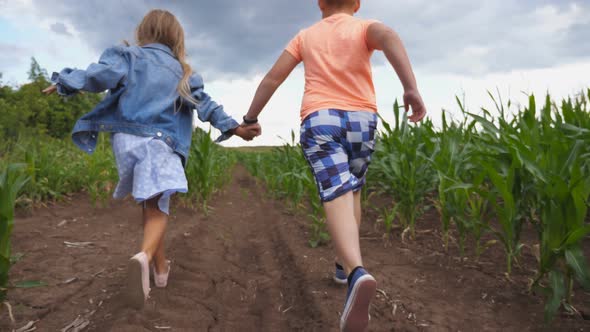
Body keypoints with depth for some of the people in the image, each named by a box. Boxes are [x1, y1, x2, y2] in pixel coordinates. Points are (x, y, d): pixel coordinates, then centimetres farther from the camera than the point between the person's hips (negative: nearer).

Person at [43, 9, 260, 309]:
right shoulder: (182, 71, 15)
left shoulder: (128, 56, 10)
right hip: (161, 143, -1)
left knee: (149, 203, 15)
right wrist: (234, 128, 6)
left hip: (126, 138, 1)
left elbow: (101, 75, -7)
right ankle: (144, 256, -37)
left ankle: (160, 267, 25)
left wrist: (64, 82, 4)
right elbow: (204, 104, 7)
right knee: (157, 206, -6)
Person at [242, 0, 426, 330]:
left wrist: (250, 119, 22)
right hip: (361, 119, 1)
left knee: (338, 197, -16)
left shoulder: (305, 36, 18)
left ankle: (358, 274, -40)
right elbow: (388, 35, -14)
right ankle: (344, 264, 28)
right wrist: (411, 88, -24)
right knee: (352, 191, 21)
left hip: (319, 120, 0)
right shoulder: (364, 28, 11)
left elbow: (272, 79, 13)